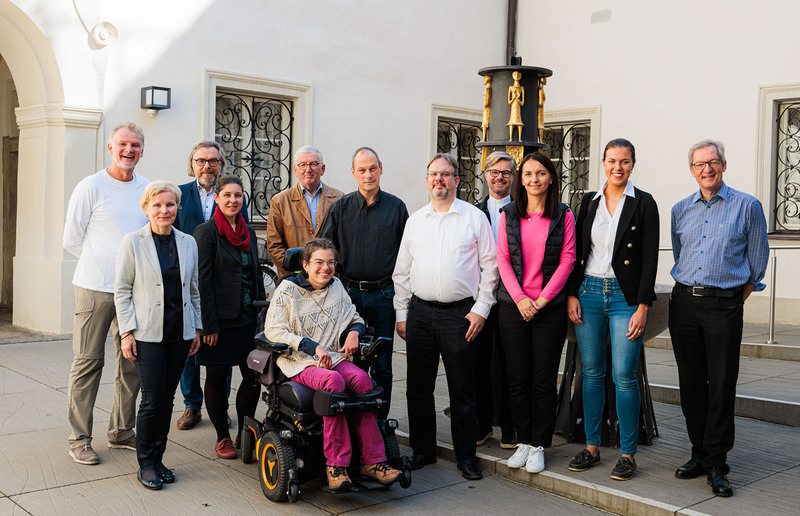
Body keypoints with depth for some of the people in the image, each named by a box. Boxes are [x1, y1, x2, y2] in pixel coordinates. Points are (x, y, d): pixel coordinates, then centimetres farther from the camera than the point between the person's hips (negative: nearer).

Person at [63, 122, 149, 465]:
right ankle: (79, 439, 10)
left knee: (132, 363, 9)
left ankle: (121, 432, 23)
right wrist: (104, 264, 4)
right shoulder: (91, 187, -3)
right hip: (95, 289, -4)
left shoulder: (149, 190, 10)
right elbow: (72, 240, 1)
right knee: (88, 362, 0)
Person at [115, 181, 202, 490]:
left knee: (167, 398, 8)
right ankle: (146, 463, 10)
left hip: (180, 333, 4)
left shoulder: (188, 243, 9)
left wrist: (196, 328, 12)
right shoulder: (133, 242, -2)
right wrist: (127, 333, -8)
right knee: (153, 399, -5)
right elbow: (122, 291, -2)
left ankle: (157, 459, 20)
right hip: (148, 333, -4)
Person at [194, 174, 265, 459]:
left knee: (254, 374, 3)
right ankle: (222, 436, 19)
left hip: (248, 318, 6)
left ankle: (244, 433, 19)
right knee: (217, 376, 5)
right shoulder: (206, 232, -7)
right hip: (220, 319, -6)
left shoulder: (248, 232, 13)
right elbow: (202, 280, -12)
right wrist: (209, 325, -16)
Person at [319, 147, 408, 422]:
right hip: (349, 293, 0)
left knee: (382, 366, 6)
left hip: (384, 295, 0)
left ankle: (378, 423, 18)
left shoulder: (396, 207, 3)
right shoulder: (340, 208, 3)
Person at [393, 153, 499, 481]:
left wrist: (480, 309, -6)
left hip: (460, 313, -3)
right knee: (418, 387, 9)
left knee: (462, 389, 3)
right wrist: (401, 314, 8)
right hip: (420, 312, 3)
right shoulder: (415, 220, 12)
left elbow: (489, 267, 1)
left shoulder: (475, 217, 2)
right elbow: (402, 271, 13)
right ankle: (422, 450, 23)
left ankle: (466, 456, 15)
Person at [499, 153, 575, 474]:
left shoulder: (563, 216, 3)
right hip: (513, 306, 2)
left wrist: (542, 299, -9)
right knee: (517, 379, 5)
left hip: (550, 307, -2)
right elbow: (503, 260, 3)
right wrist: (520, 299, -8)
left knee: (544, 381, 1)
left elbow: (567, 260, -2)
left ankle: (539, 445, 12)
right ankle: (523, 441, 18)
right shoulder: (509, 215, 8)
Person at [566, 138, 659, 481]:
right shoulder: (589, 201, 10)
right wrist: (572, 294, 1)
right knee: (592, 373, 8)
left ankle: (627, 453, 9)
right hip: (589, 294, 4)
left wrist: (643, 306, -10)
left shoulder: (643, 203, -1)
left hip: (626, 296, -3)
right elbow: (576, 252, 11)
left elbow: (650, 258, -5)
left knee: (624, 376, -4)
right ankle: (592, 447, 19)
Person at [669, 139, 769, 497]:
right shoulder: (680, 210, 12)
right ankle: (700, 453, 19)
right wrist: (690, 289, 15)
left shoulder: (747, 206, 1)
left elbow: (757, 261, 5)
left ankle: (716, 464, 4)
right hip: (684, 303, 4)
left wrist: (735, 299, 5)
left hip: (724, 304, -4)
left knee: (722, 385, -4)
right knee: (691, 383, 7)